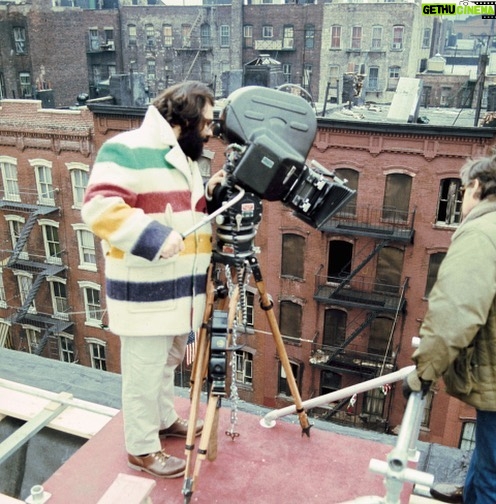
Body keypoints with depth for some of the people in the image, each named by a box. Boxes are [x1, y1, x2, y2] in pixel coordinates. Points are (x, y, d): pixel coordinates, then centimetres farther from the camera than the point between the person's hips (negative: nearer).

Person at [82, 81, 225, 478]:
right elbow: (99, 208, -26)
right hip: (145, 291, -9)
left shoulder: (184, 158, 16)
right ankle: (141, 449, 22)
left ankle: (164, 420, 44)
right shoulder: (127, 150, -16)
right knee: (145, 372, 4)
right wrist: (153, 238, -32)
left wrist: (209, 195, 3)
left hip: (179, 288, 9)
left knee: (168, 361, 24)